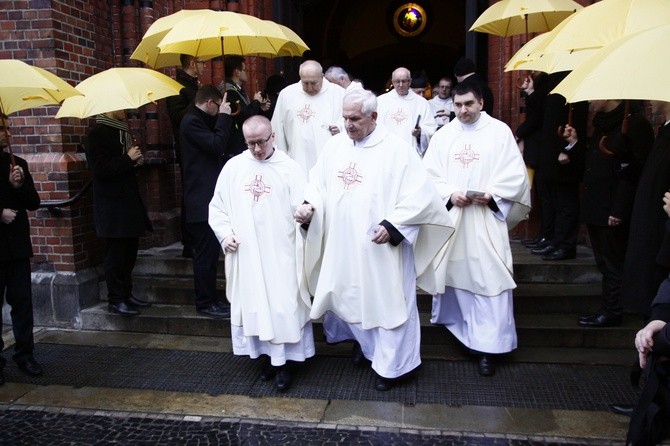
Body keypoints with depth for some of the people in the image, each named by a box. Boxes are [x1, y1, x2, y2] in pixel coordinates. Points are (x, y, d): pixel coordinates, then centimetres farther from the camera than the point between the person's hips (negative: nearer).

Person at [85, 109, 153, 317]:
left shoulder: (122, 131, 17)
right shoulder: (97, 133, -11)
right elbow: (99, 170, -19)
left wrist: (137, 160, 6)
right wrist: (128, 159, -17)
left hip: (129, 202, 9)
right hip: (112, 206, -9)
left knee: (129, 251, 13)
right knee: (115, 255, -2)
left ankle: (126, 294, 23)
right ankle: (115, 300, 8)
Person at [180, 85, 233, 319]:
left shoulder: (201, 120, 19)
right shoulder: (192, 121, -12)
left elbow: (218, 148, 19)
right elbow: (217, 145, -22)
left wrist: (223, 117, 10)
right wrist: (224, 116, -12)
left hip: (209, 197, 11)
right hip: (202, 200, -11)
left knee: (209, 251, 14)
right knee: (206, 253, -4)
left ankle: (208, 299, 23)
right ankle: (205, 303, 5)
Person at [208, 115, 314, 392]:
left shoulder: (290, 168, -3)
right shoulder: (233, 167, 4)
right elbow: (217, 206, 10)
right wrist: (225, 233, -2)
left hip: (280, 254, -3)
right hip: (246, 254, 3)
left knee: (283, 306, 2)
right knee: (254, 305, 11)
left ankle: (281, 362, 16)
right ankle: (270, 357, 27)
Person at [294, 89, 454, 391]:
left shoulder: (396, 150, -11)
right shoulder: (335, 146, 4)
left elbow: (419, 194, -13)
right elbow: (318, 182, 8)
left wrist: (392, 225, -22)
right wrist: (309, 205, -12)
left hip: (381, 247, -5)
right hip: (343, 246, 5)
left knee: (387, 301, 6)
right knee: (350, 296, 18)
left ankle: (390, 364, 23)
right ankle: (365, 341, 45)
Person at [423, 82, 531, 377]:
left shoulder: (500, 131, 1)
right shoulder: (443, 135, 8)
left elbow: (515, 174, -1)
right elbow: (429, 174, 4)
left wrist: (492, 194, -16)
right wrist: (450, 194, -12)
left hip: (487, 220, -2)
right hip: (451, 217, 3)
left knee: (489, 280, -5)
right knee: (456, 275, 11)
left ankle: (487, 346, 1)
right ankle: (463, 329, 32)